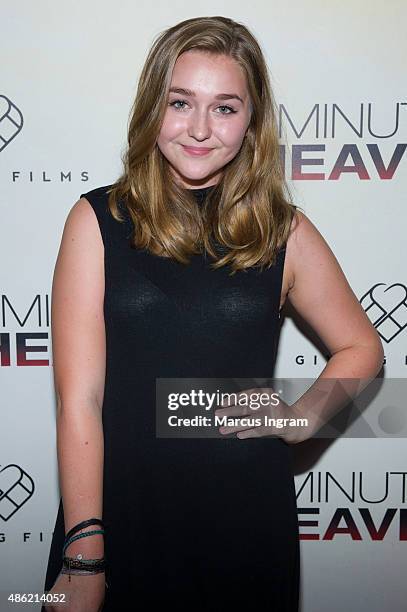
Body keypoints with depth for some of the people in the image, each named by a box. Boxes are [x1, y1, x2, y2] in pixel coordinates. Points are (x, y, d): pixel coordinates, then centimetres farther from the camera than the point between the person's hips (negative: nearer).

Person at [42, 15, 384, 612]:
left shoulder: (284, 232, -1)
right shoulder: (98, 221, -6)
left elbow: (361, 349, 11)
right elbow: (79, 399, -11)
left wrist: (300, 419, -6)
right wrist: (84, 559, -12)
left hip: (249, 516, 2)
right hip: (120, 509, -1)